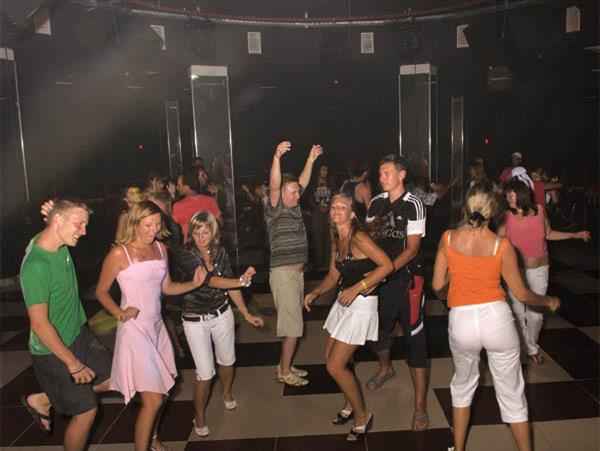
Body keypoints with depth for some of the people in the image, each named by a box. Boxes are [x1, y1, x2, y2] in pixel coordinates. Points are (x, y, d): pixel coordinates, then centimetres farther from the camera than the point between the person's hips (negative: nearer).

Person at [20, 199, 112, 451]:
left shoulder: (59, 244, -6)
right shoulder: (36, 266, -30)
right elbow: (40, 324, -27)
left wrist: (56, 211, -5)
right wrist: (73, 363, -21)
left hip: (78, 334, 8)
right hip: (54, 350, -8)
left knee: (111, 380, 16)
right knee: (86, 411, 5)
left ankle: (42, 400, 29)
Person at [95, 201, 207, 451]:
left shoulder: (160, 249, 6)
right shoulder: (120, 254, -12)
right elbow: (101, 291, -3)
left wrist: (194, 284, -2)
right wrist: (120, 313, -18)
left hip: (157, 327, 7)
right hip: (135, 330, -6)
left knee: (159, 392, 18)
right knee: (152, 400, -7)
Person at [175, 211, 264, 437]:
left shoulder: (220, 252, -5)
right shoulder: (185, 256, -19)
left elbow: (230, 285, 2)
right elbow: (209, 280, -33)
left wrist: (246, 314, 2)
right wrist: (241, 281, -44)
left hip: (222, 314, 4)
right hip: (196, 320, -4)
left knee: (227, 360, 20)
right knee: (205, 372, -1)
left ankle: (227, 394, 50)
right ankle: (199, 417, 24)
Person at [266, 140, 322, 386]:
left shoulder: (294, 208, 11)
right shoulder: (274, 210, -10)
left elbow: (303, 182, 18)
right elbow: (274, 186, -26)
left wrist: (311, 159, 12)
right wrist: (277, 157, -38)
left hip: (297, 272, 8)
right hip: (283, 273, -8)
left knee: (293, 323, 15)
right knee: (292, 325, -4)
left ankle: (285, 365, 26)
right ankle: (284, 372, 9)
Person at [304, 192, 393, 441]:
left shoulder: (358, 237, -19)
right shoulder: (336, 239, 7)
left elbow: (387, 265, -26)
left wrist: (356, 288, -26)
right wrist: (315, 293, -1)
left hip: (361, 304, -9)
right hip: (344, 302, 9)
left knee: (335, 366, -5)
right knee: (330, 357, 18)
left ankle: (362, 416, 18)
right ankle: (350, 404, 41)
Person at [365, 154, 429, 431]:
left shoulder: (412, 204, -12)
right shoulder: (376, 203, 4)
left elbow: (412, 248, -14)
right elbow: (366, 235, 13)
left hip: (406, 277, -5)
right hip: (381, 277, 5)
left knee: (414, 338, -2)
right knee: (377, 328, 17)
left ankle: (420, 406, 7)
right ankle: (385, 368, 48)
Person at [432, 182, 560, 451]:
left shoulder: (448, 238, -3)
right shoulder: (502, 245, -6)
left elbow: (438, 286, 2)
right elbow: (521, 294, 2)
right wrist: (549, 302, 21)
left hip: (461, 320, 1)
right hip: (496, 318, -1)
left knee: (463, 383, 26)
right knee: (511, 393, 16)